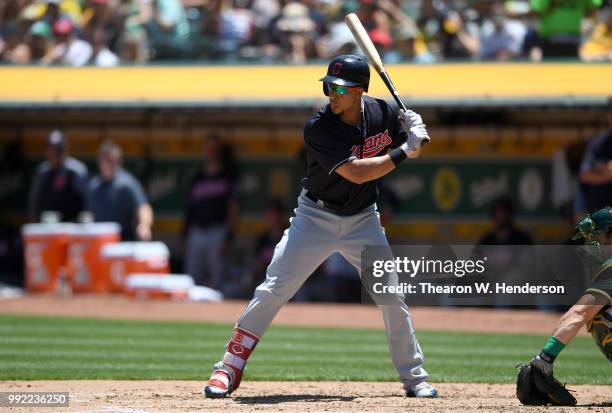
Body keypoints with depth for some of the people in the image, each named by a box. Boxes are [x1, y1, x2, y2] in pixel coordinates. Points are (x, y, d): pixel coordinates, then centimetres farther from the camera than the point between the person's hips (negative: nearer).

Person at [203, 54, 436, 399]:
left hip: (363, 219, 3)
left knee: (392, 294, 0)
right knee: (274, 289, -10)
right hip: (316, 216, -3)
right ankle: (230, 367, -3)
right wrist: (403, 153, -29)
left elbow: (411, 146, 9)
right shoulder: (318, 128, -23)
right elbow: (355, 172, -30)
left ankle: (414, 377, 13)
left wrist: (414, 131, -14)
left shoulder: (382, 112, -8)